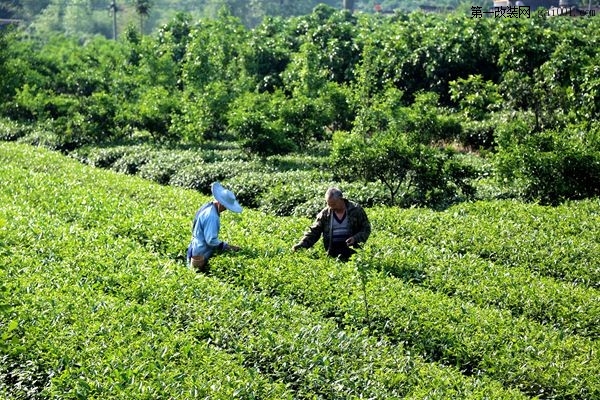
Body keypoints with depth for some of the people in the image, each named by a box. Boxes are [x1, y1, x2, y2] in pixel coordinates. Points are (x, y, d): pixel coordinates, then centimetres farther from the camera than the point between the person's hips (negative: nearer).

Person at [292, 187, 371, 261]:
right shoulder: (325, 214, 9)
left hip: (351, 247, -1)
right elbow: (313, 232, 12)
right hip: (333, 250, 1)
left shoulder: (356, 210, 4)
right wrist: (301, 245, -2)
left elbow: (366, 228, 9)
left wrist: (355, 238, -10)